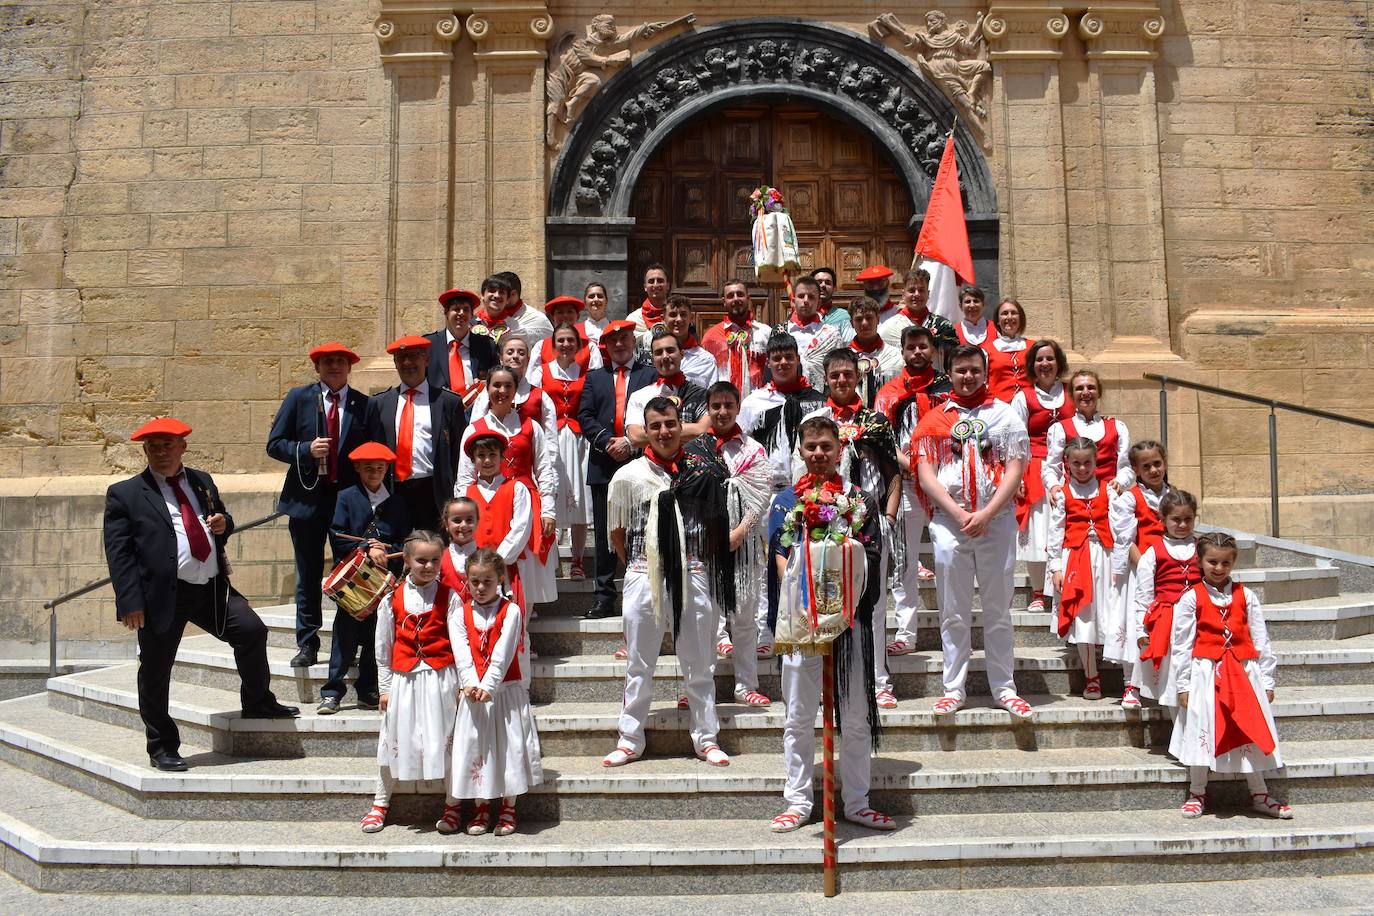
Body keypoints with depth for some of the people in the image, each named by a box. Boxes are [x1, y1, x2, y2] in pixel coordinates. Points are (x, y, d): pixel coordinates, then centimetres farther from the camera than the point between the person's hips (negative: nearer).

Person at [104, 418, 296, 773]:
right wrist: (130, 602, -13)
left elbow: (221, 521, 28)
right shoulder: (125, 494, 1)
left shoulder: (202, 481, 15)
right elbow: (118, 553, -4)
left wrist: (224, 524, 2)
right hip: (162, 596, -3)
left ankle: (258, 704, 11)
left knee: (252, 630, -12)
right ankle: (162, 747, 23)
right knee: (155, 673, 5)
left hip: (213, 588, 3)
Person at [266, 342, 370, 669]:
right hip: (308, 498, 0)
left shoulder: (363, 405, 4)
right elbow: (275, 444, 3)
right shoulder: (298, 398, 4)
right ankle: (307, 644, 18)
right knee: (308, 577, 8)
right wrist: (306, 450, -14)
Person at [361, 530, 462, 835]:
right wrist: (385, 687, 7)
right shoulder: (392, 598, 4)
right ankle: (381, 803, 29)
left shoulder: (449, 597, -1)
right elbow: (383, 646, 8)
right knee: (394, 739, 11)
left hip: (440, 677, -2)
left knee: (445, 738, 1)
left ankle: (452, 804, 17)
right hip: (403, 678, 2)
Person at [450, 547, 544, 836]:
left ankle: (508, 809, 16)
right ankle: (481, 809, 20)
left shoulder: (511, 611, -3)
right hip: (472, 693, 2)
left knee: (509, 745, 1)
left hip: (506, 690, -2)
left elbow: (503, 653, -13)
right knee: (474, 746, 5)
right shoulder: (459, 616, 6)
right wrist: (469, 684, -23)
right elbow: (462, 655, -7)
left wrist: (488, 685, -24)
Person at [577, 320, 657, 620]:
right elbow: (585, 416, 7)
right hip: (604, 464, 2)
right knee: (604, 533, 4)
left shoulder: (650, 375, 10)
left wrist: (631, 442, -12)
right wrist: (607, 441, -8)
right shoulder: (594, 378, 18)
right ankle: (605, 598, 9)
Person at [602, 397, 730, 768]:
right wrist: (639, 566, 11)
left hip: (694, 577, 0)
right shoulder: (628, 476, 2)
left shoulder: (702, 472, 3)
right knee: (639, 665, 8)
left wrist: (708, 565, 6)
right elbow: (617, 532, 12)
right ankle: (630, 740, 19)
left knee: (700, 664, 8)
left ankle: (706, 738, 20)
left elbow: (715, 524, 12)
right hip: (644, 579, 0)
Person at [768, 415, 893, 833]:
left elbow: (870, 559, 4)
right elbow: (781, 558, 2)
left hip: (851, 615, 1)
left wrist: (845, 600, -12)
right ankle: (798, 801, 15)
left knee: (856, 714, 6)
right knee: (799, 715, 5)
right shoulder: (786, 501, 8)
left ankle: (856, 802, 16)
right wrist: (797, 601, -13)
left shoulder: (860, 500, 9)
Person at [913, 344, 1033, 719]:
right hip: (948, 521, 0)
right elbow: (925, 474, 2)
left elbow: (1014, 471, 1)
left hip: (997, 520, 0)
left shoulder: (1005, 415, 9)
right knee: (954, 613, 4)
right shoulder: (934, 420, 10)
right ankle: (954, 689, 11)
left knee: (998, 610, 5)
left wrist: (985, 514, -11)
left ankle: (1004, 688, 13)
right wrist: (958, 513, -10)